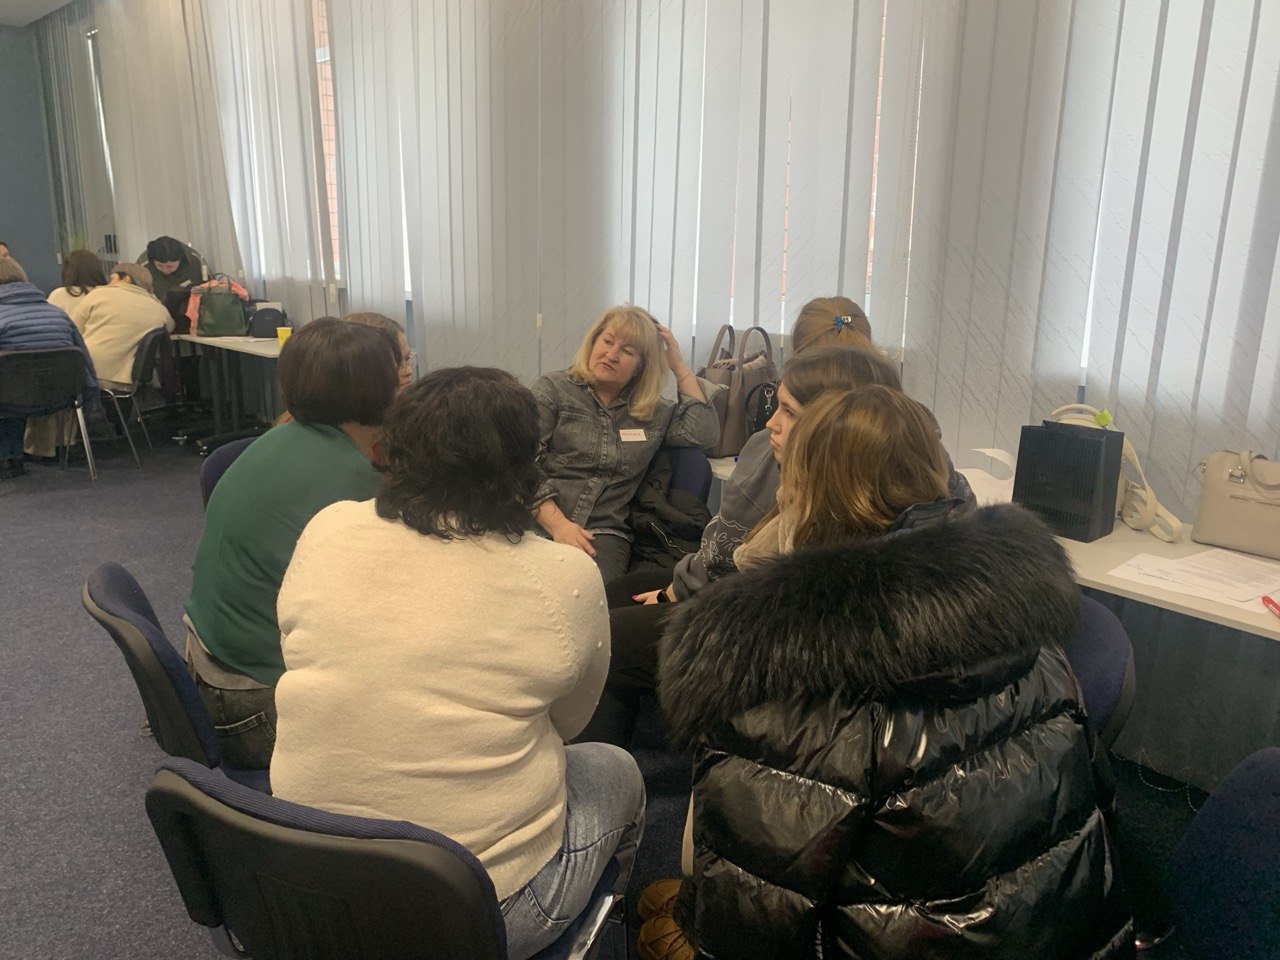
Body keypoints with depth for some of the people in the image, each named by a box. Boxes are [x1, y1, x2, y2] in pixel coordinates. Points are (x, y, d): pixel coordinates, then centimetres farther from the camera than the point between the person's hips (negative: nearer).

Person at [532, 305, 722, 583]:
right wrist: (557, 524, -17)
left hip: (603, 533, 2)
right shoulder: (552, 390, 6)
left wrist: (679, 367, 8)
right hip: (541, 525, -1)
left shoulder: (654, 412, 17)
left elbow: (705, 433, 2)